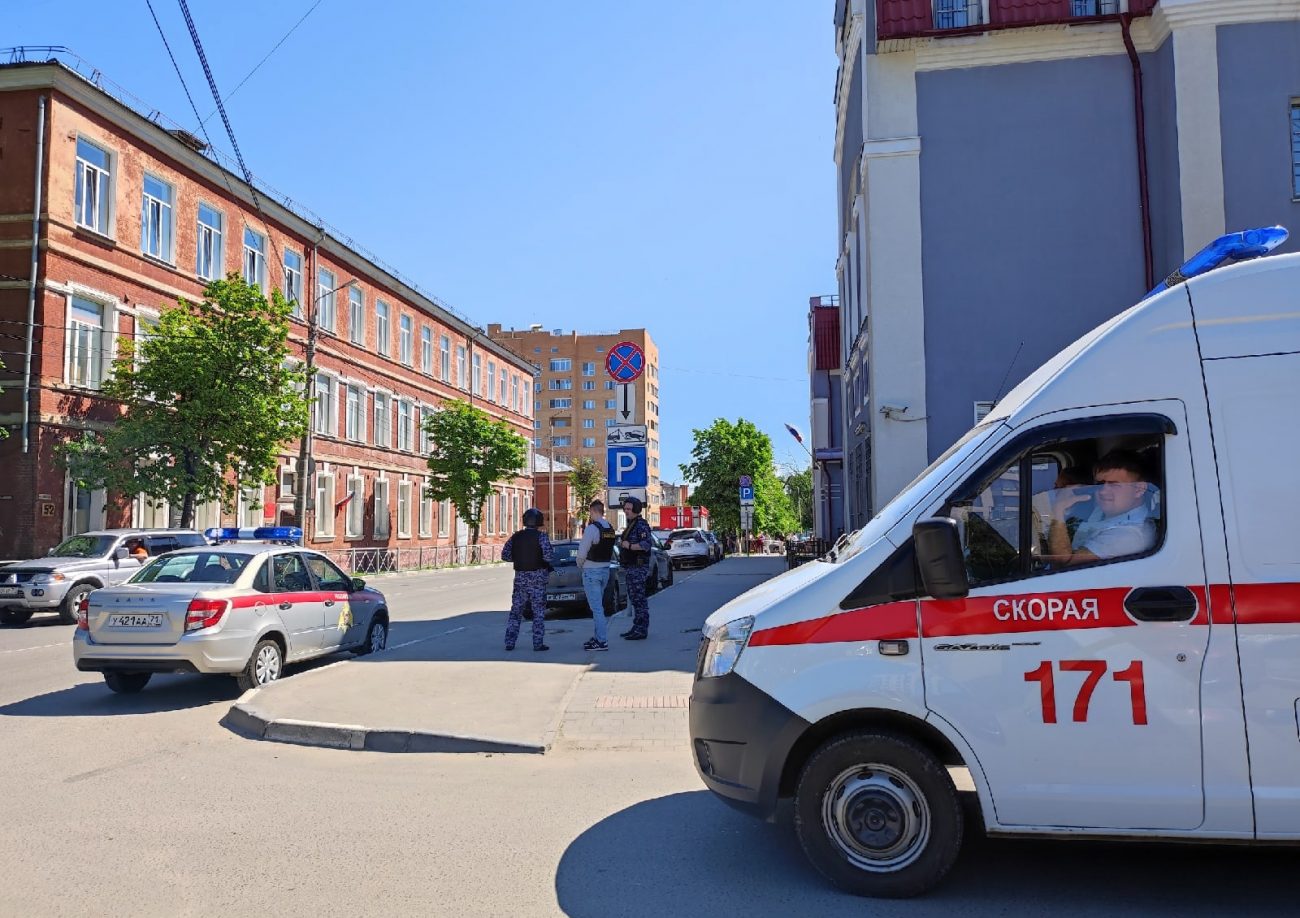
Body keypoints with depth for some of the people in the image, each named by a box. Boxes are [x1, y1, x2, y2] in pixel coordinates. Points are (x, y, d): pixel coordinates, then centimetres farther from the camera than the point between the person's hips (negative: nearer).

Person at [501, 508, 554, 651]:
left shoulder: (516, 537, 5)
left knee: (516, 610, 12)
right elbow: (549, 556, -19)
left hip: (520, 577, 4)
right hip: (537, 577, -4)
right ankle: (538, 643, 2)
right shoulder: (541, 536, -9)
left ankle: (510, 642, 11)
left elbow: (505, 555, 4)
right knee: (539, 612, 3)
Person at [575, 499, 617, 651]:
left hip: (591, 571, -8)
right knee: (598, 606, 19)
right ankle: (600, 637, 24)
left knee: (596, 607, -4)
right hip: (605, 570, 8)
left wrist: (580, 566, 1)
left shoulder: (591, 528, -17)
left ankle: (602, 641, -4)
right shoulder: (611, 529, 7)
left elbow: (582, 553, -15)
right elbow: (611, 553, 10)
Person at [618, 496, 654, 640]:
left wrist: (628, 545, -19)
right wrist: (622, 543, 12)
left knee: (639, 598, -8)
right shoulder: (630, 524, 18)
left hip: (638, 567, -10)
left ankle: (642, 630, -5)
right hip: (630, 567, 10)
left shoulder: (641, 525, -14)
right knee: (634, 598, 14)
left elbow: (646, 545, -25)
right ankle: (637, 627, 21)